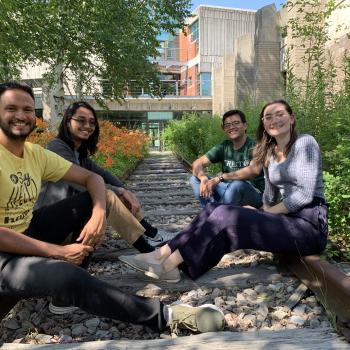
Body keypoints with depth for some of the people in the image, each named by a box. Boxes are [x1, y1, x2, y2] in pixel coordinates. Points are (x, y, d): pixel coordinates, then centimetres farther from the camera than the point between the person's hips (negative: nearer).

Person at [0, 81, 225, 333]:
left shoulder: (36, 153, 1)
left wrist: (99, 214, -19)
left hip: (28, 232, 7)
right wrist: (59, 252, -24)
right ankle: (166, 315, -23)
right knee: (67, 274, -34)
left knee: (93, 197, -2)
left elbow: (92, 177, 2)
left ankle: (64, 287, -9)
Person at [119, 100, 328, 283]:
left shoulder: (305, 143, -7)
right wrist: (263, 214, -1)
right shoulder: (269, 153, 15)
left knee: (225, 215, -24)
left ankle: (169, 265, -14)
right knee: (215, 210, -11)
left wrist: (266, 214, -10)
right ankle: (161, 256, -14)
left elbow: (305, 194, -14)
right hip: (285, 219, 7)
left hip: (309, 224, -7)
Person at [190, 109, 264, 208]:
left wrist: (221, 177, -33)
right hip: (230, 190, 5)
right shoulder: (224, 147, 3)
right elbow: (197, 163, -3)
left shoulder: (254, 147, -11)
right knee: (195, 179, -7)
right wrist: (203, 178, -25)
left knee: (237, 185, -37)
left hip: (254, 195, -5)